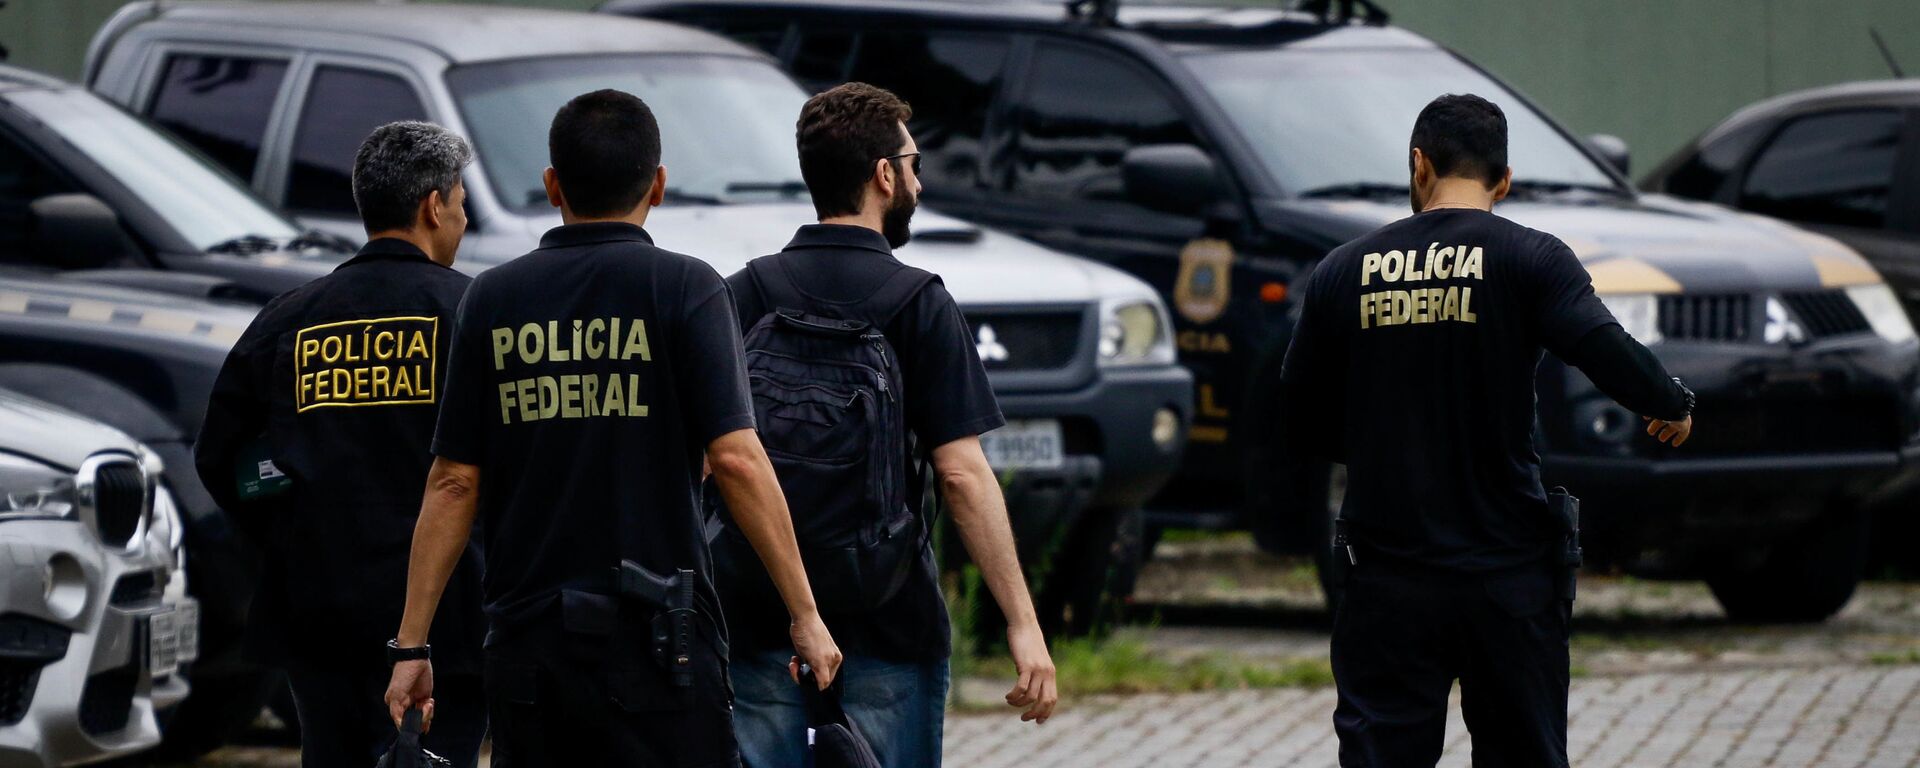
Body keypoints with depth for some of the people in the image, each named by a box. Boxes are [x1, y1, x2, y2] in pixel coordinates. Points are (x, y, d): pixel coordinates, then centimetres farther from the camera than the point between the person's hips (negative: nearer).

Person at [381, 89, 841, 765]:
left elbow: (453, 483, 5)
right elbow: (735, 457, -11)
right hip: (651, 634, -3)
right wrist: (804, 614, -7)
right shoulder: (683, 288, -4)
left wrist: (412, 645, 8)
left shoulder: (493, 299, 6)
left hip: (523, 635, 4)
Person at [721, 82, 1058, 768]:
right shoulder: (918, 303, -7)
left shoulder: (745, 294, 3)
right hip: (888, 627, -3)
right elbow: (962, 473, -13)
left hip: (759, 626, 3)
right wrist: (1022, 623, -11)